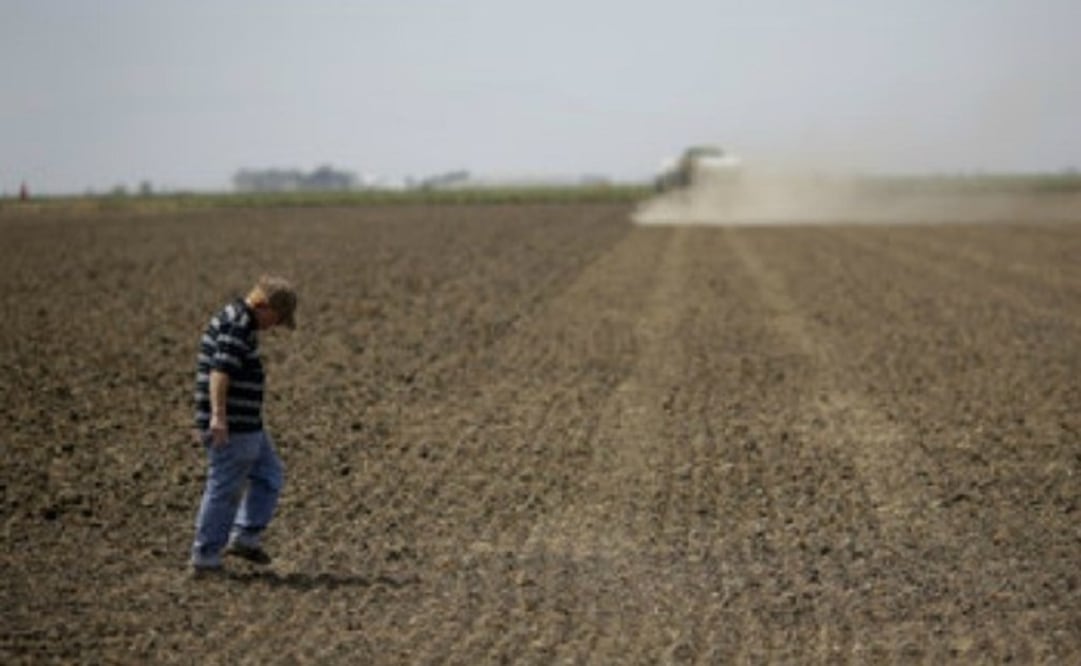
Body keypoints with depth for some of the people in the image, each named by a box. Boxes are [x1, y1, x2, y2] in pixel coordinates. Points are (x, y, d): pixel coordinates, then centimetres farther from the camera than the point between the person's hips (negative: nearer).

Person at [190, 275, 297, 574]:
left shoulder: (234, 320, 17)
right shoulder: (237, 326, -17)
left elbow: (221, 369, 28)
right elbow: (220, 371, -29)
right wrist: (218, 416, -38)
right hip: (230, 427, -10)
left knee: (269, 475, 17)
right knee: (225, 490, -2)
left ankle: (245, 537, 18)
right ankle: (205, 558, 5)